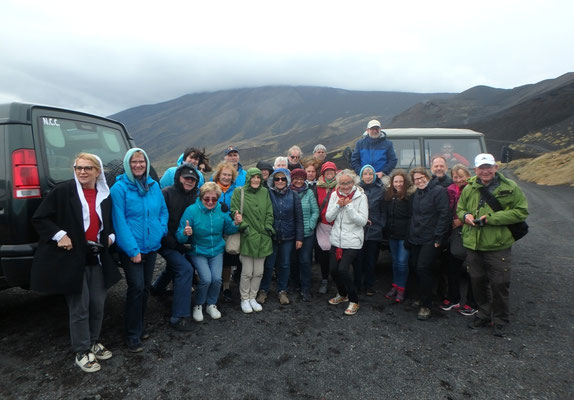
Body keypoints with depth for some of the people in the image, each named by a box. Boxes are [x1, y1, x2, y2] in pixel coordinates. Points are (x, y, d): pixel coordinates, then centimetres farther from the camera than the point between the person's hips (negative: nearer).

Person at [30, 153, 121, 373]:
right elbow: (39, 218, -5)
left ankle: (93, 342, 33)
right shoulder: (63, 190, -7)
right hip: (72, 258, -5)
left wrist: (111, 236, 6)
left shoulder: (105, 195, 7)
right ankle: (82, 352, 19)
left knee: (98, 304, 11)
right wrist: (59, 235, -16)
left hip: (98, 258, 5)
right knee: (80, 307, 2)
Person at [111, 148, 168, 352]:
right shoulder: (120, 188, -11)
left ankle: (138, 326, 33)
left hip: (151, 246, 6)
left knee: (145, 287, 15)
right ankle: (133, 335, 10)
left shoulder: (154, 185, 5)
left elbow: (163, 210, 15)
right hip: (131, 248, -6)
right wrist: (132, 249, -16)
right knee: (136, 287, -7)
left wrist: (161, 230, -2)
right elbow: (119, 220, -14)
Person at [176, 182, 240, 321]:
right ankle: (197, 305, 13)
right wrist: (185, 233, -39)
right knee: (206, 279, -17)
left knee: (217, 278, -10)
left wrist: (235, 224, -14)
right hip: (198, 251, -3)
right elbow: (180, 237, -17)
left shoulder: (221, 210, -6)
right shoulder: (191, 210, -18)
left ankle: (211, 305, 20)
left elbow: (227, 230, 6)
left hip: (217, 250, 3)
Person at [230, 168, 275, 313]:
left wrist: (268, 227, 1)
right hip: (247, 237, -4)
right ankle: (244, 299, 22)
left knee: (258, 272, 11)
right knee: (247, 272, 2)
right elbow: (234, 212, -5)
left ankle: (252, 297, 28)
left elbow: (269, 213, 12)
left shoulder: (265, 192, 10)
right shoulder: (239, 192, -1)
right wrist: (243, 225, -14)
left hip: (262, 238, 4)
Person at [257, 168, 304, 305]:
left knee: (284, 265, 12)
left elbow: (299, 218, 1)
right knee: (268, 265, 8)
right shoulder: (268, 194, -5)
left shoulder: (293, 196, -1)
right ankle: (263, 290, 26)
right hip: (270, 236, -1)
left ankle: (282, 291, 29)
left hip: (287, 237, 1)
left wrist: (299, 238, -2)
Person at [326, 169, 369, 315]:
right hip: (336, 239, 5)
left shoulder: (361, 197, -8)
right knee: (333, 269, 7)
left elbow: (363, 221, -14)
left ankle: (354, 301, 7)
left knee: (343, 269, -14)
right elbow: (328, 217, 1)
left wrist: (349, 206, -20)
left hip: (352, 241, -5)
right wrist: (338, 205, -14)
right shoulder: (334, 195, 4)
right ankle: (342, 294, 35)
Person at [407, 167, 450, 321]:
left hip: (431, 239, -7)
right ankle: (423, 298, 28)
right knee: (416, 267, 9)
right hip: (416, 239, 7)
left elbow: (444, 215, -14)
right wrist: (410, 236, 16)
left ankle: (426, 306, 0)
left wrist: (438, 237, -17)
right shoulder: (416, 194, 16)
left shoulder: (439, 191, -8)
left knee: (423, 268, -12)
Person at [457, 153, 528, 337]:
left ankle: (500, 320, 24)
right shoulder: (469, 189, 6)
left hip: (498, 246, -4)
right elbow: (460, 209, 18)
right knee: (477, 282, 14)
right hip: (473, 244, 4)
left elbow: (521, 211, -8)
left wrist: (492, 218, -17)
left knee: (499, 284, 4)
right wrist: (465, 215, -6)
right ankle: (484, 314, 34)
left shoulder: (510, 188, -5)